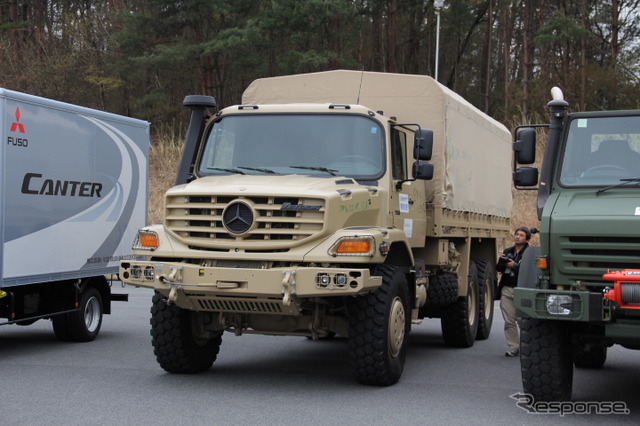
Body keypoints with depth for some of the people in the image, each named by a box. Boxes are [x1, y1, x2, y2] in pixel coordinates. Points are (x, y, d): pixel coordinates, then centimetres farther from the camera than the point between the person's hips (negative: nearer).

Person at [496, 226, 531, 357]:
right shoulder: (508, 251, 18)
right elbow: (498, 269, 15)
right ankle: (514, 346, 8)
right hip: (506, 289, 5)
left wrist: (515, 266, -16)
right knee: (509, 321, 2)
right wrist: (501, 261, -5)